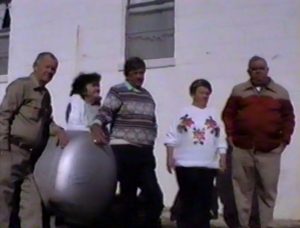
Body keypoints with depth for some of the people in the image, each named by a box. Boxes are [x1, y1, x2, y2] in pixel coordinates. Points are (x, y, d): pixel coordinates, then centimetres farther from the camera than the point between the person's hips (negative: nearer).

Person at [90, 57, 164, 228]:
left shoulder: (147, 96, 17)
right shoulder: (117, 91, -1)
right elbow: (104, 114, -13)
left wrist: (150, 142, 13)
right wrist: (96, 129, -32)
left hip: (145, 152, 6)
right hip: (124, 150, -5)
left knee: (155, 196, 0)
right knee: (129, 195, 1)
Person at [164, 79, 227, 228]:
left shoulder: (214, 114, 9)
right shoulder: (184, 113, 1)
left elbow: (220, 140, 9)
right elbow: (172, 137, -1)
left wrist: (222, 159, 3)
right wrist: (170, 157, -7)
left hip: (208, 165, 2)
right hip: (185, 164, -2)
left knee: (205, 200, 5)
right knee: (187, 199, 4)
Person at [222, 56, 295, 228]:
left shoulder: (281, 92, 8)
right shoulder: (238, 91, 9)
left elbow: (288, 118, 9)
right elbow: (228, 113, 8)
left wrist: (284, 140, 0)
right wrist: (231, 135, -1)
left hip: (270, 151, 0)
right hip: (242, 149, 0)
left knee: (268, 191, 3)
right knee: (243, 189, 6)